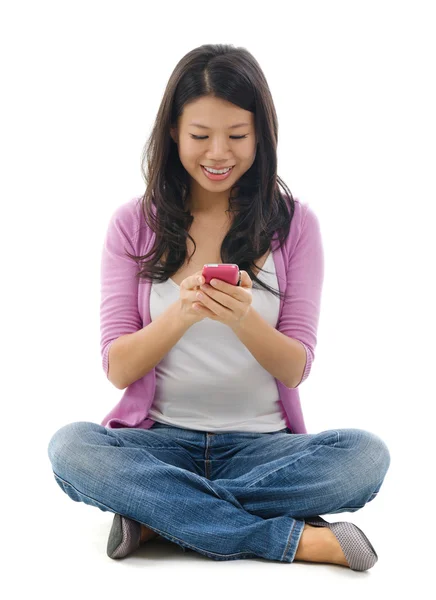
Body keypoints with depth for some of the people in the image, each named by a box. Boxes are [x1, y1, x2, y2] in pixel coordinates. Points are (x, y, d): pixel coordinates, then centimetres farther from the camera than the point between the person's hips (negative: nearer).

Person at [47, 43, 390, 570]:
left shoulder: (294, 223, 4)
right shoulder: (134, 224, 4)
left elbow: (295, 368, -1)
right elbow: (118, 368, -2)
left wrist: (244, 318, -23)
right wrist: (181, 314, -22)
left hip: (260, 443, 0)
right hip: (159, 439, 0)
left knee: (365, 456, -28)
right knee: (69, 447, -31)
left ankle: (159, 514, -20)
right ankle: (295, 539, -26)